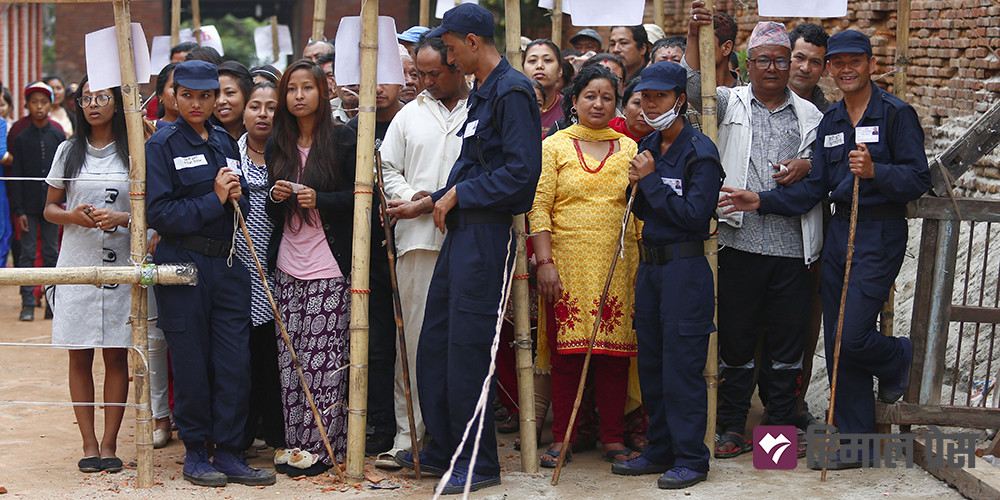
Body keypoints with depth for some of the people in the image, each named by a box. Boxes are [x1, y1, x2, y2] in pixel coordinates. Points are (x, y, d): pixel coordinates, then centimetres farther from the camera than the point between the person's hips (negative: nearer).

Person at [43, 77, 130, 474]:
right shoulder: (68, 151, 8)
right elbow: (50, 208, 12)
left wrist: (121, 218, -16)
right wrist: (72, 216, -9)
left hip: (120, 265, -1)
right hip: (77, 262, 2)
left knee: (116, 355, 1)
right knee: (80, 357, 2)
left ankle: (109, 443, 8)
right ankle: (89, 442, 10)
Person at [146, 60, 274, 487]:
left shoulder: (227, 143, 14)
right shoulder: (162, 145, -2)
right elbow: (159, 212, -11)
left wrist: (237, 197, -2)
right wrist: (214, 200, -12)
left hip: (227, 265, 5)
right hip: (183, 264, -5)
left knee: (235, 362, 1)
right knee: (191, 362, 1)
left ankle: (228, 452, 8)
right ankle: (194, 453, 12)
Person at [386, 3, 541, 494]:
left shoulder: (512, 90, -13)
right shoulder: (480, 93, 18)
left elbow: (521, 171, -20)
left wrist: (459, 194, -12)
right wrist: (428, 204, 19)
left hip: (486, 234, -10)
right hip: (461, 231, 10)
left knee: (468, 347, -5)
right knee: (433, 343, 13)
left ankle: (478, 462, 5)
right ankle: (443, 449, 24)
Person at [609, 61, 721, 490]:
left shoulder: (699, 151, -11)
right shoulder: (647, 148, 12)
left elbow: (694, 214, -18)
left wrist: (651, 181, -14)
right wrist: (639, 187, -3)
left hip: (685, 268, -8)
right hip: (649, 265, 8)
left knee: (682, 364, -6)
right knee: (651, 362, 12)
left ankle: (691, 459, 1)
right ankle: (660, 450, 23)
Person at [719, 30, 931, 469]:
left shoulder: (896, 114, -6)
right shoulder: (829, 121, 13)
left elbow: (918, 179, -11)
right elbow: (815, 187, 11)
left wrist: (874, 171, -27)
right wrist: (762, 202, 0)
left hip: (881, 233, -6)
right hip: (839, 231, 6)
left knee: (854, 336, -14)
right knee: (838, 344, 5)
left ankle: (898, 359, 21)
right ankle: (855, 443, 13)